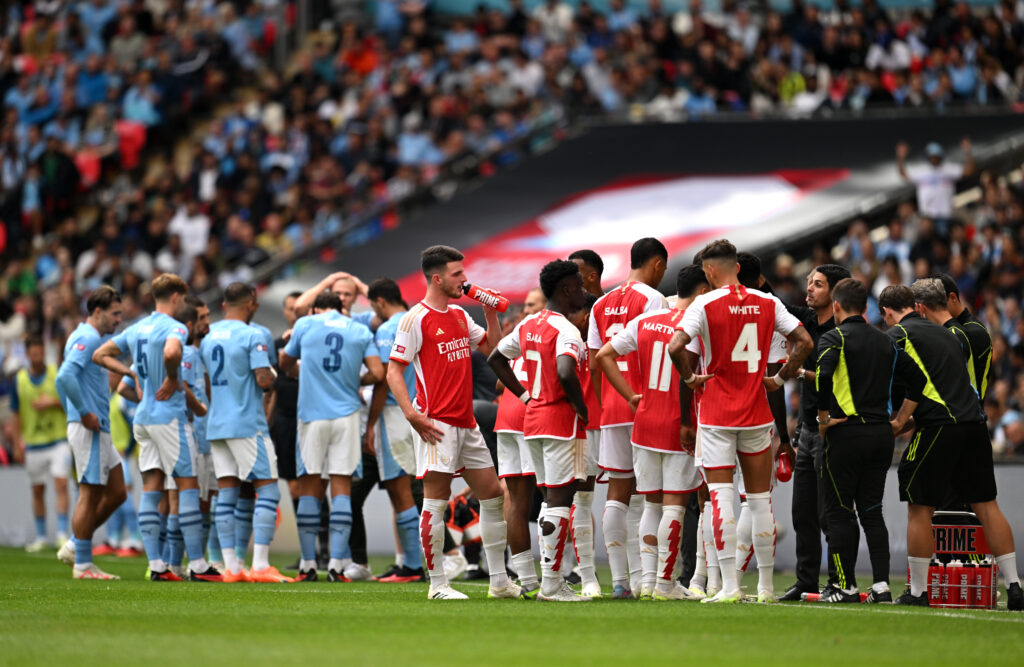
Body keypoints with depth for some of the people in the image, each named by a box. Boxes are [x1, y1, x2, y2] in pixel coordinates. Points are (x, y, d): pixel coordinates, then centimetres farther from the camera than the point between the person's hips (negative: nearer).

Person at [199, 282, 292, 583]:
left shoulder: (208, 336, 10)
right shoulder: (251, 336, -10)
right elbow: (264, 380, -17)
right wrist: (272, 379, 4)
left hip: (216, 424, 7)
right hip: (247, 423, -7)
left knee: (226, 492, 6)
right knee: (268, 489, -3)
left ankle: (231, 566, 4)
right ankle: (260, 565, -11)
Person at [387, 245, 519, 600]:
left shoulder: (460, 314, 15)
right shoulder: (416, 319, -9)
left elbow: (491, 347, 25)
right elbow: (393, 371, -10)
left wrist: (491, 312, 9)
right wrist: (412, 414, -21)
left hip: (466, 422, 9)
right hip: (437, 424, -9)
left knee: (493, 495, 9)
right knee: (436, 502, -6)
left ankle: (499, 581, 15)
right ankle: (437, 584, -2)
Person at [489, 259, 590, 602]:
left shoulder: (528, 325, 11)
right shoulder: (566, 330, -15)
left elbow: (496, 358, 21)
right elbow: (565, 372, -32)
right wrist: (582, 408, -17)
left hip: (532, 419, 9)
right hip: (561, 420, -9)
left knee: (550, 499, 14)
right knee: (560, 500, -6)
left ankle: (551, 581, 15)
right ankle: (551, 583, -8)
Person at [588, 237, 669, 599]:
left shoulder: (602, 304, 14)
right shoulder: (653, 299, -7)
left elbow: (594, 364, 14)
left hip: (611, 408, 6)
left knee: (618, 492, 6)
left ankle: (619, 580, 3)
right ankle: (639, 579, -7)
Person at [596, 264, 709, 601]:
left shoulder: (645, 321, 7)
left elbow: (604, 355, 7)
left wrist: (631, 396, 7)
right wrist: (688, 423, -15)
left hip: (645, 422, 6)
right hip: (677, 427, -6)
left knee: (652, 503, 13)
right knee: (674, 504, 0)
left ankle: (648, 579, 12)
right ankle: (666, 582, 0)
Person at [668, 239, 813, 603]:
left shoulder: (705, 304, -8)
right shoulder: (767, 303, 4)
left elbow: (675, 346, -19)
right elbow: (804, 341, 2)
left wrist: (689, 377, -3)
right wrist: (782, 378, 11)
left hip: (717, 414, -3)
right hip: (757, 414, 3)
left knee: (720, 495, -4)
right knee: (760, 499, 10)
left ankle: (729, 585, -13)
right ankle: (766, 586, 14)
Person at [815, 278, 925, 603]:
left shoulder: (834, 338, -6)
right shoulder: (886, 342, 12)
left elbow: (822, 377, -23)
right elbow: (917, 380, 14)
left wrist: (823, 418, -12)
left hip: (845, 434, -5)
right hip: (882, 435, 6)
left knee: (840, 512, 2)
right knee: (872, 512, 9)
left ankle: (846, 586, 2)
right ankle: (881, 585, 1)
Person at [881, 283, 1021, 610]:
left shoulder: (898, 334, 2)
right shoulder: (950, 334, 22)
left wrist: (900, 421, -3)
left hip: (938, 426, -6)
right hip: (974, 422, 6)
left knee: (919, 508, 2)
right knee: (986, 506, 9)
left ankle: (917, 592, 3)